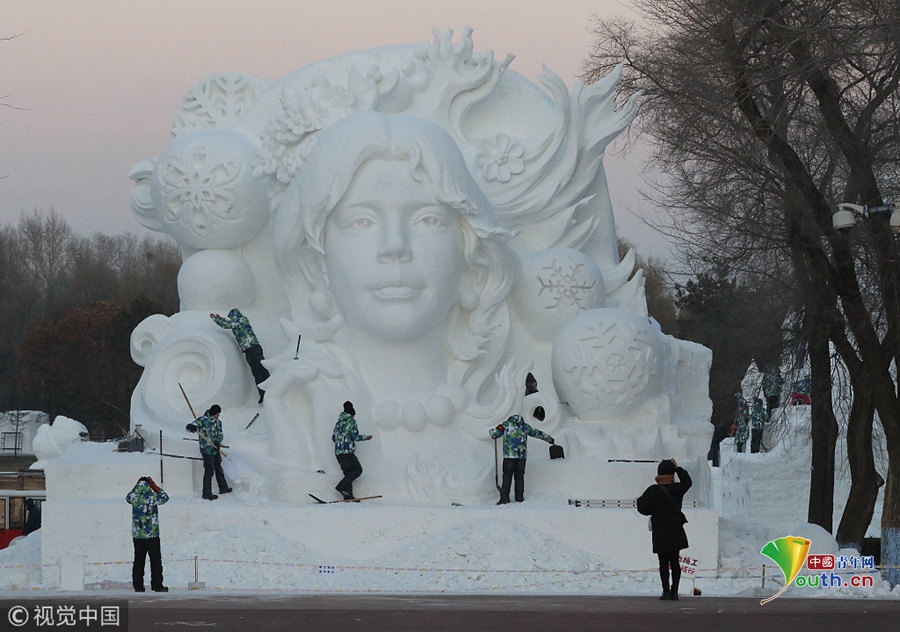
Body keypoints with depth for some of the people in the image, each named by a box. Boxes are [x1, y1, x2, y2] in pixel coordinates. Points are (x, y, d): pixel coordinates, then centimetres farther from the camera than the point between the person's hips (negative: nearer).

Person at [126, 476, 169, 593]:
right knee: (156, 560, 4)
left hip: (137, 534, 3)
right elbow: (165, 497, 7)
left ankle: (138, 586, 7)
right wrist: (155, 487, 10)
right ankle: (157, 585, 1)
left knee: (138, 561, 8)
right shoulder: (152, 497, -11)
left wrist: (136, 486, 22)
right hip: (152, 534, -3)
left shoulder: (134, 497, -2)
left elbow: (128, 498, 22)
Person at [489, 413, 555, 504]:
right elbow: (537, 433, 26)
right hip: (522, 456, 2)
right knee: (519, 477, 10)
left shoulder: (506, 425, 7)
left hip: (509, 455, -2)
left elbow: (494, 435, 9)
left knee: (507, 477, -2)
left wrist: (495, 430, 32)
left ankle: (504, 498, -8)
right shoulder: (525, 427, 14)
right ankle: (519, 498, 9)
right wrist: (548, 438, 41)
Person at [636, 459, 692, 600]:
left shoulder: (652, 491, -10)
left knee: (663, 562, 0)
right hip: (676, 530, 3)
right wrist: (677, 468, 26)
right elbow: (687, 481, 21)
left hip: (660, 532, -3)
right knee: (674, 560, 10)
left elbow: (643, 508, -11)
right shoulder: (677, 489, -1)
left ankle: (666, 591, -4)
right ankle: (674, 590, 8)